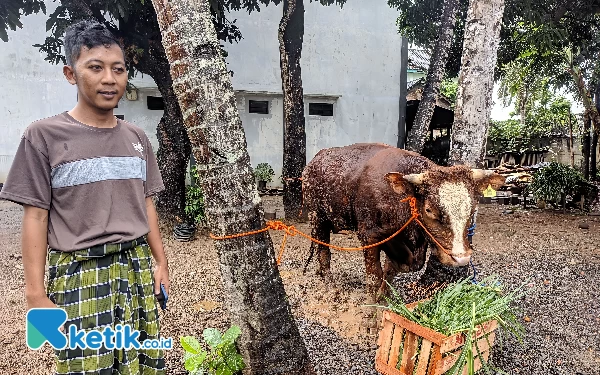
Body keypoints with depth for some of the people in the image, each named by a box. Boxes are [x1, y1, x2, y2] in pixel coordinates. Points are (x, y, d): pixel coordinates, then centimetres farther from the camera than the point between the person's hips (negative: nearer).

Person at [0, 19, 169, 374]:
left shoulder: (137, 138, 7)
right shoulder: (45, 136, -5)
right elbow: (36, 217, -5)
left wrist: (161, 262, 11)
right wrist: (36, 293, -7)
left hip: (138, 270, 4)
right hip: (79, 276, -4)